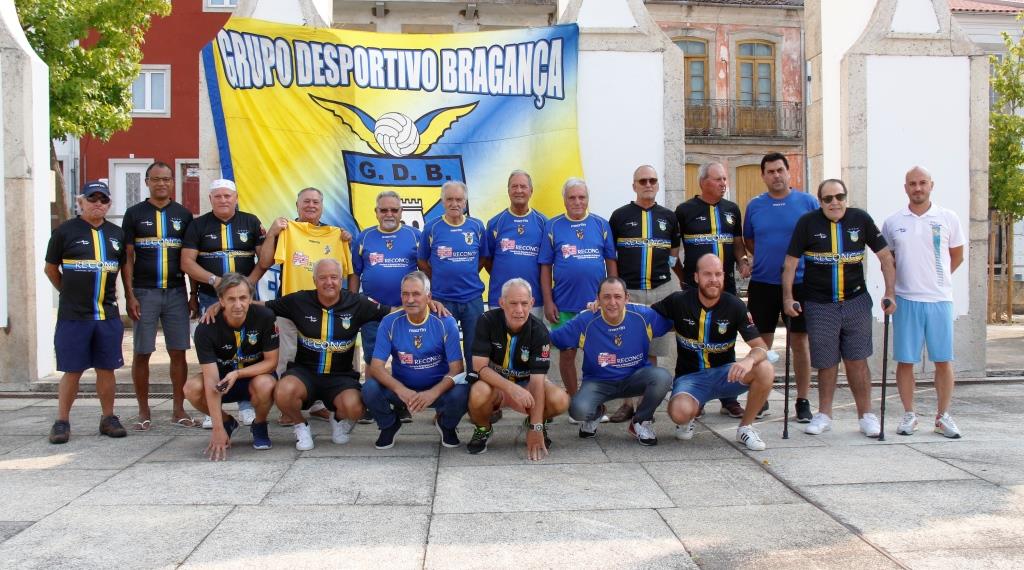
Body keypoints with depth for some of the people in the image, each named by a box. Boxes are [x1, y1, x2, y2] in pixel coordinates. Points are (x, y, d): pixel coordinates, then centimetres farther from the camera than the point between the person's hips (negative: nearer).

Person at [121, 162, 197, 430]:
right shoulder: (134, 214, 4)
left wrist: (194, 294, 5)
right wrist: (129, 295, -6)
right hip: (144, 293, -1)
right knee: (141, 354, 2)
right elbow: (127, 257, 2)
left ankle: (178, 410, 11)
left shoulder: (183, 214, 9)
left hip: (176, 293, 1)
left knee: (178, 352, 2)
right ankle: (144, 412, 12)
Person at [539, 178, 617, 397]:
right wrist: (548, 302, -4)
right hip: (564, 305, 0)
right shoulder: (553, 226, 1)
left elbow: (611, 262, 6)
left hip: (597, 303, 1)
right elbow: (545, 267, 1)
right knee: (567, 352, 8)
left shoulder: (601, 224, 4)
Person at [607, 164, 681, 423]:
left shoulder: (668, 216, 11)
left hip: (660, 290, 2)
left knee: (652, 351, 5)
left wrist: (667, 265, 5)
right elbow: (609, 254, 8)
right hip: (627, 290, -2)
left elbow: (674, 251, 21)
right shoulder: (620, 215, 5)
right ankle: (628, 403, 7)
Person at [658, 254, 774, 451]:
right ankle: (688, 419, 8)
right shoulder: (679, 301, -9)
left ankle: (745, 427, -2)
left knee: (765, 370, -26)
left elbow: (760, 347, -13)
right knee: (679, 412, -34)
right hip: (690, 376, -2)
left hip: (724, 373, 2)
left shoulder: (735, 306, -8)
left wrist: (750, 359, -36)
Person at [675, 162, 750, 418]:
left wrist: (743, 260, -3)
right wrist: (683, 276, -2)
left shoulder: (732, 209, 11)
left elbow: (737, 243, 17)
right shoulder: (685, 210, -1)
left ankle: (729, 399, 15)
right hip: (694, 288, -3)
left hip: (726, 285, 4)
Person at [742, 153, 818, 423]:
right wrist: (766, 258, 5)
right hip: (762, 283, 2)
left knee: (800, 342, 4)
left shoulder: (808, 202, 0)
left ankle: (803, 401, 13)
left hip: (799, 283, -2)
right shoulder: (754, 205, 6)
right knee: (761, 344, 7)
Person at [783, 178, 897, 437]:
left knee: (857, 360, 3)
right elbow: (790, 263, -2)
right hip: (819, 306, -1)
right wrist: (788, 297, -11)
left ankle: (866, 415, 15)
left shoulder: (860, 219, 0)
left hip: (856, 302, 1)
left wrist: (889, 293, -2)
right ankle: (824, 415, 22)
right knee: (826, 363, 6)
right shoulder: (808, 222, -4)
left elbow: (885, 256, 5)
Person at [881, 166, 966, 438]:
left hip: (940, 299, 0)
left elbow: (957, 256, 12)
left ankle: (943, 415, 15)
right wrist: (899, 281, 2)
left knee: (943, 360, 3)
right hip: (905, 300, 0)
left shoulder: (948, 218, 2)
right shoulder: (892, 222, 4)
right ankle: (909, 415, 14)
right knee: (905, 361, 3)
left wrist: (935, 278, 8)